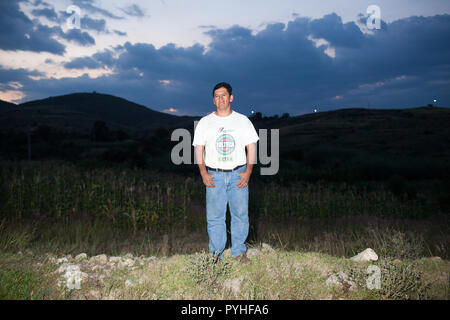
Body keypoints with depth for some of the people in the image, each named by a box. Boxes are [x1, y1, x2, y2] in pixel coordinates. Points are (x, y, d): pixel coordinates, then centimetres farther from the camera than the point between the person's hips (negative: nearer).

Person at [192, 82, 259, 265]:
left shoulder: (243, 121, 6)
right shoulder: (205, 122, 6)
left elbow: (251, 147, 6)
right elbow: (199, 149, 6)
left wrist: (248, 171, -5)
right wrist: (203, 173, -5)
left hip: (238, 175, 0)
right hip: (214, 175, 0)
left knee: (240, 215, 2)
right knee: (214, 217, 1)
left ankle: (239, 251, 18)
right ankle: (216, 254, 14)